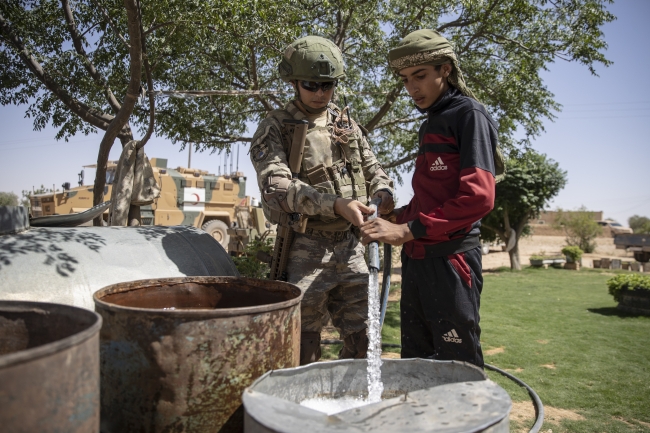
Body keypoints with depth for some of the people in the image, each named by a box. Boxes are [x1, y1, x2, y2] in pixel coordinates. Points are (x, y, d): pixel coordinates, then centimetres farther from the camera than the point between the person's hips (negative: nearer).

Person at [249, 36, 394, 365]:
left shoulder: (346, 123, 12)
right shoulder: (274, 129, -5)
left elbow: (371, 167, 20)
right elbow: (277, 189, -18)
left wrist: (384, 191, -4)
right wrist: (336, 204, -28)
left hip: (349, 247, 5)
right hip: (305, 251, -5)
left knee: (362, 340, 11)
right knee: (303, 348, 6)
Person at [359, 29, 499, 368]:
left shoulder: (468, 114, -6)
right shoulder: (429, 124, 20)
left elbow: (478, 196, -19)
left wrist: (408, 230, -21)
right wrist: (395, 219, 7)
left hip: (450, 259, -8)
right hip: (415, 260, 8)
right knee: (415, 361, 14)